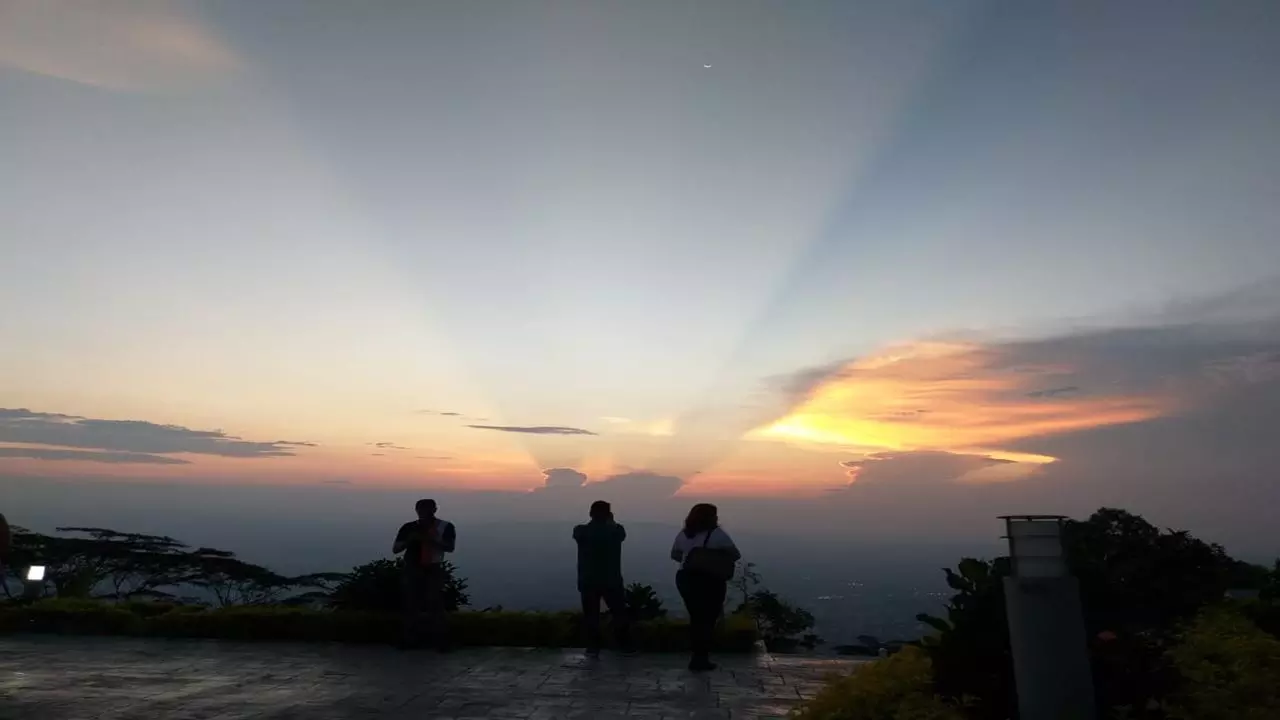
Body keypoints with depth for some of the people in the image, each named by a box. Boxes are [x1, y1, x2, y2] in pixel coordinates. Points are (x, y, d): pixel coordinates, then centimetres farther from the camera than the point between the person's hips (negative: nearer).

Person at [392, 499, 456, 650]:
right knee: (412, 605, 7)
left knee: (435, 605, -6)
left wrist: (429, 540, -22)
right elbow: (395, 549, 5)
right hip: (412, 570, 3)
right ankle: (411, 639, 18)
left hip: (433, 570, -3)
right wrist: (409, 540, -14)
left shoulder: (445, 526, -2)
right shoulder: (409, 527, 6)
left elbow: (450, 547, -12)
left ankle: (441, 641, -2)